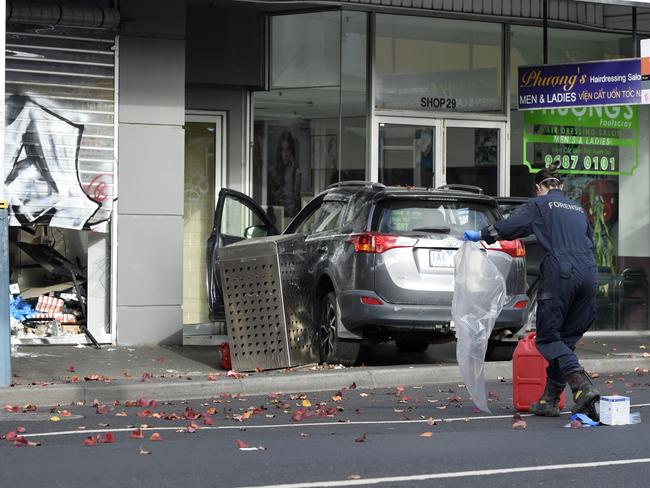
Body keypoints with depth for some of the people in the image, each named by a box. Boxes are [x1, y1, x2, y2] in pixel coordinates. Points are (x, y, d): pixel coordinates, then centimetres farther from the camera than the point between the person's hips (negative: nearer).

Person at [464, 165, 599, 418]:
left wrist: (481, 235, 11)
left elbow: (509, 226, -1)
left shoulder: (539, 205, 6)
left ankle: (583, 387, -22)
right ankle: (550, 400, 9)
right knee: (567, 338, 10)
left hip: (560, 273, -6)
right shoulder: (577, 209, 24)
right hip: (588, 273, 6)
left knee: (548, 337, -1)